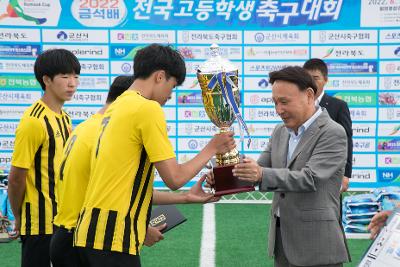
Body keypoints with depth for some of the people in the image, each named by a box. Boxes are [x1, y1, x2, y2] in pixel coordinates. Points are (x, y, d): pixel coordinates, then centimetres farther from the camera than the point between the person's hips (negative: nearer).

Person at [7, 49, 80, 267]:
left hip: (62, 222, 8)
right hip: (40, 224, -8)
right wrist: (19, 219, -3)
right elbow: (16, 178, -14)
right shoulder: (34, 121, -16)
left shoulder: (65, 119, 10)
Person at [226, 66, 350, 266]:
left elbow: (310, 178, -23)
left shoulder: (332, 133, -13)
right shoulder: (280, 132, 11)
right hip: (281, 238, 7)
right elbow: (260, 168, 10)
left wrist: (262, 174, -34)